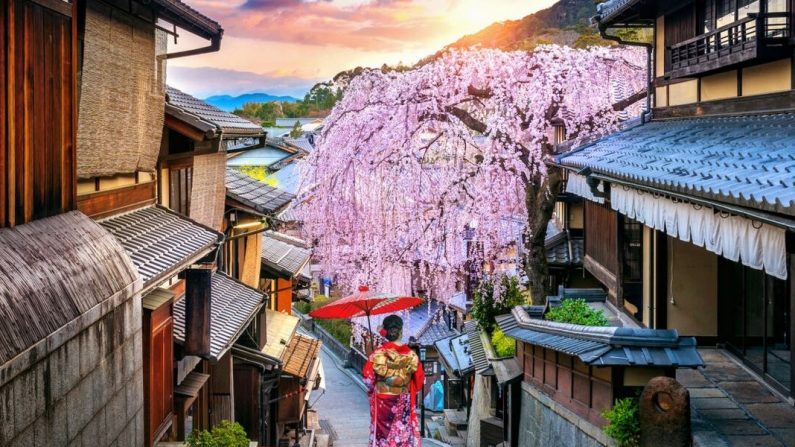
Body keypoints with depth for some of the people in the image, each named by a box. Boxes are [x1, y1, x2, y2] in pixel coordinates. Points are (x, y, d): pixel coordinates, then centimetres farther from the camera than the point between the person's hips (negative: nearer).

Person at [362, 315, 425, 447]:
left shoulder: (378, 353, -13)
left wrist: (372, 389, 11)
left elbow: (367, 376, -9)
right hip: (403, 402, 1)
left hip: (382, 401, -1)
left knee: (383, 433, 8)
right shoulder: (410, 354, -8)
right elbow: (419, 378, -1)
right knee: (403, 432, 10)